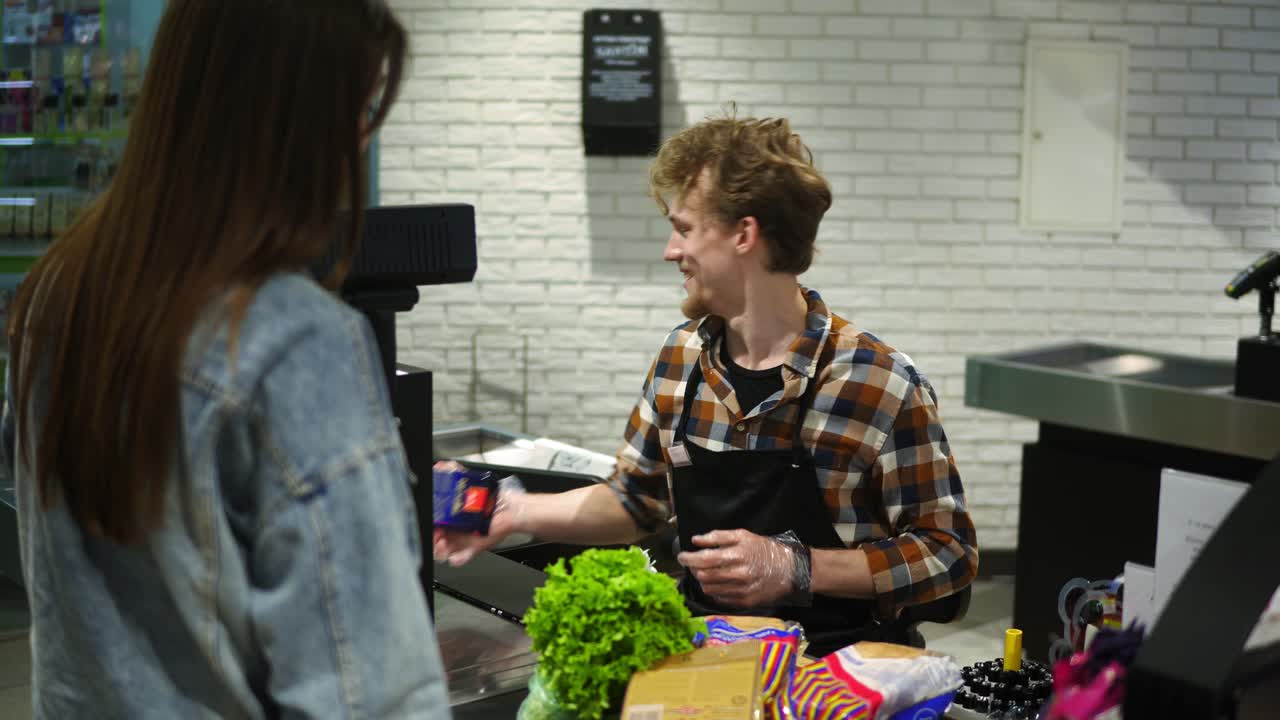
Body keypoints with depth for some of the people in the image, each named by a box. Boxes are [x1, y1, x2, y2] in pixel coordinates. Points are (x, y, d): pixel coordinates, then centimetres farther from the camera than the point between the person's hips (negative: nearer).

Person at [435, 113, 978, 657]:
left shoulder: (881, 383, -13)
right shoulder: (681, 356, 5)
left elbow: (949, 551, -7)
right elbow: (635, 500, 19)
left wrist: (796, 569, -16)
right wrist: (514, 511, 9)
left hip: (831, 654, -4)